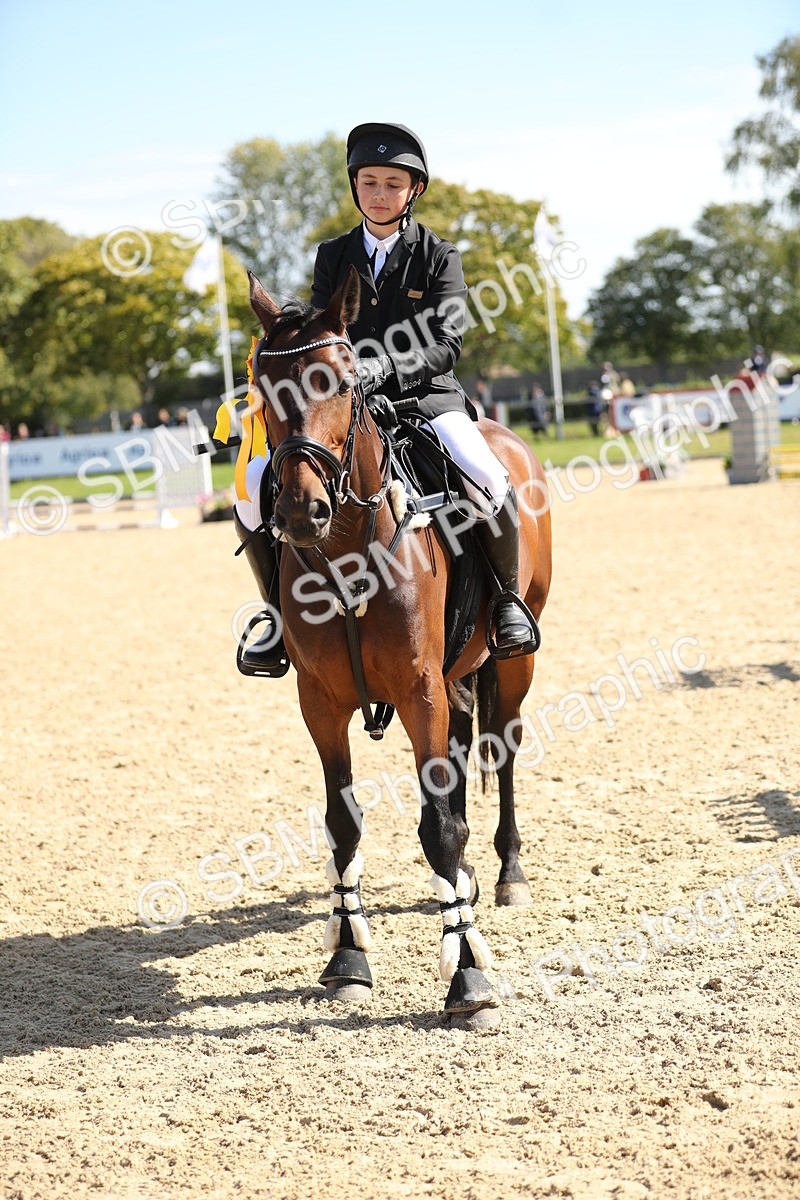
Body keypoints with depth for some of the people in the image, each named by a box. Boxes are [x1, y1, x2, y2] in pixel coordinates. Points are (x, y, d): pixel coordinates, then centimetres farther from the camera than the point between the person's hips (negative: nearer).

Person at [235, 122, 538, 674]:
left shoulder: (440, 257, 2)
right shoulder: (333, 256, 11)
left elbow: (445, 346, -9)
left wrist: (381, 369, -26)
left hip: (425, 397, -3)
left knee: (487, 483, -32)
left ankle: (508, 596, -5)